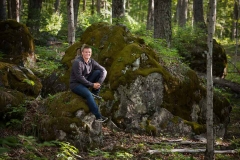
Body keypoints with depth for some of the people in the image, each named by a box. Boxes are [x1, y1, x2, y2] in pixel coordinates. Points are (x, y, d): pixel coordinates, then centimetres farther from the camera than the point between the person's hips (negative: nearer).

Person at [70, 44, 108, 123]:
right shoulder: (77, 62, -20)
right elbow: (79, 78, -24)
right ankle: (98, 116, -33)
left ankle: (95, 95, -5)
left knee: (99, 72, -10)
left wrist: (99, 82, -20)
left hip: (86, 82, 7)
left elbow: (104, 71, -5)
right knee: (88, 94, -35)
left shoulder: (91, 61, -1)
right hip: (76, 84, -7)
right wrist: (92, 85, -21)